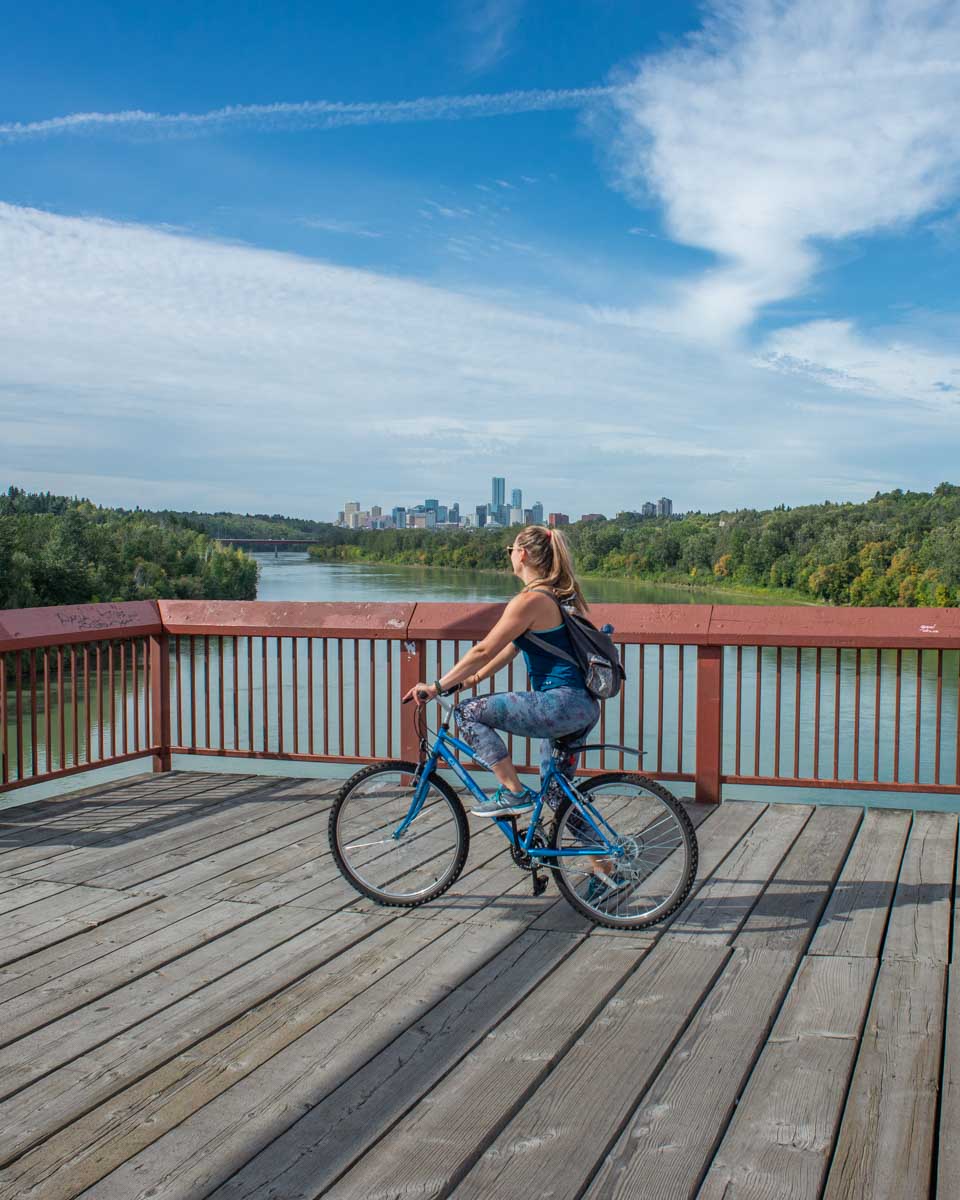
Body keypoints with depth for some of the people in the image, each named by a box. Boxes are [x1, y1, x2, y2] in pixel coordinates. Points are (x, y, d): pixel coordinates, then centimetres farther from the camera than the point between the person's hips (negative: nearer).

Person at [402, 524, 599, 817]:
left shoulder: (530, 600, -13)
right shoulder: (557, 594, 17)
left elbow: (483, 651, -12)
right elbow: (513, 647, 22)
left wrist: (437, 686, -5)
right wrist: (474, 678, 21)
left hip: (560, 702, -10)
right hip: (585, 707, 10)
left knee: (468, 712, -6)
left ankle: (514, 793, -6)